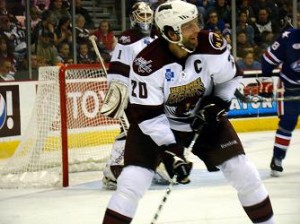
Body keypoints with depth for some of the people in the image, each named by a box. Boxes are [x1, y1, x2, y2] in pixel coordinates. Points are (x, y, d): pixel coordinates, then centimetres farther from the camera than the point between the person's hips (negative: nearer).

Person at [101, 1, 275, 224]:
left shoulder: (212, 46, -22)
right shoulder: (147, 64, -30)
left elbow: (229, 78, -1)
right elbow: (147, 114, -24)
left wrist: (215, 105, -14)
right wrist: (169, 150, -28)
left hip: (204, 118, 3)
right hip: (157, 124, -3)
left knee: (243, 173, -2)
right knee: (132, 182, -16)